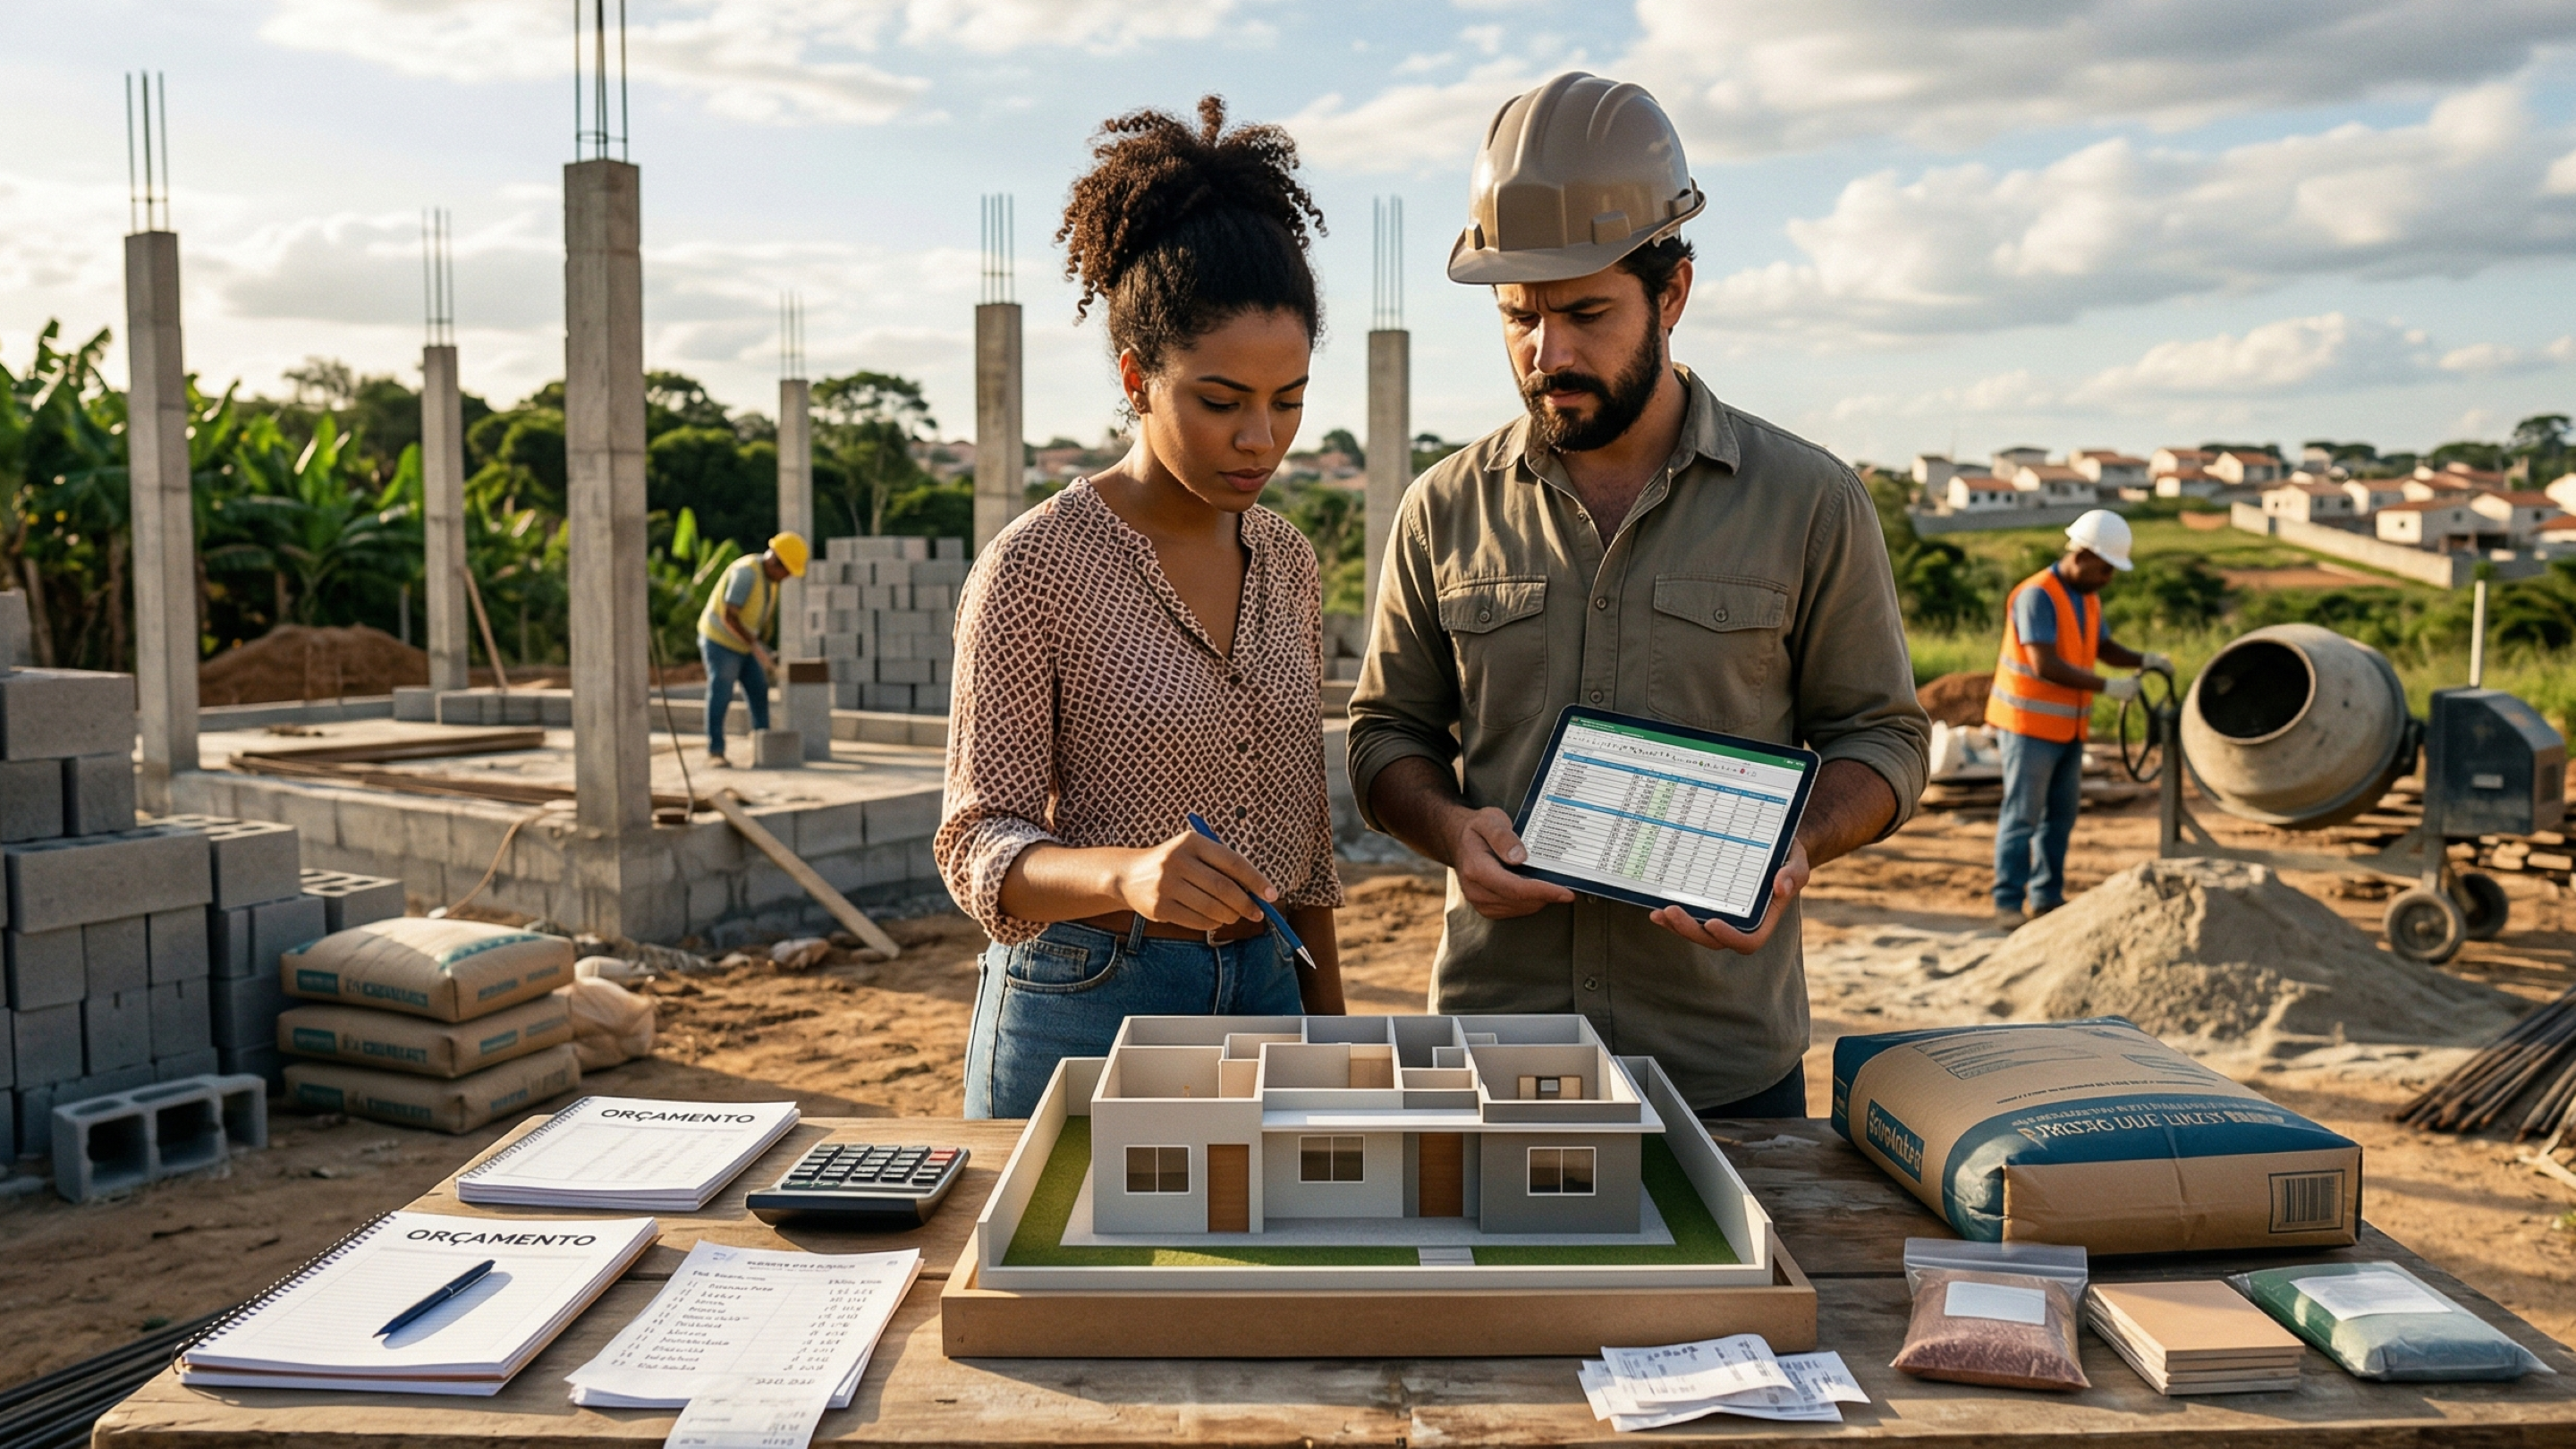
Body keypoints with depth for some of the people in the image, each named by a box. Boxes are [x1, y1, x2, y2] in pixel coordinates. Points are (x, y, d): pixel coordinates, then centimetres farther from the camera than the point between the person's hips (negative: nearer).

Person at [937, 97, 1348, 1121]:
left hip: (1261, 996, 5)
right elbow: (977, 845, -13)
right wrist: (1129, 874, -33)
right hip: (1085, 1009, -5)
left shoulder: (1285, 560, 5)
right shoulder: (1033, 568, -13)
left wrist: (1330, 1029, 13)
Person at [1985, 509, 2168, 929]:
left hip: (2067, 728, 8)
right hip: (2029, 724, -8)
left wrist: (2144, 659, -5)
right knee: (2022, 816, -4)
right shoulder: (2037, 595, -18)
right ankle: (2008, 903, 2)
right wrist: (2107, 687, -24)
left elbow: (2105, 649, 14)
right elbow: (2045, 666, -25)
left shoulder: (2088, 597, 10)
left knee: (2062, 815, 11)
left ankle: (2047, 898, 19)